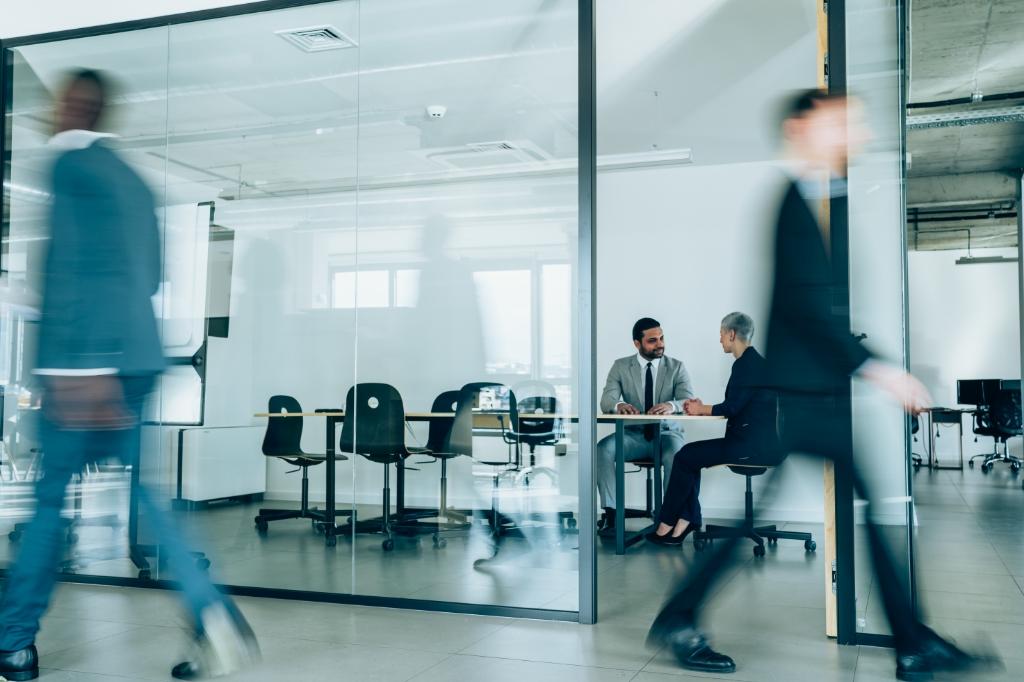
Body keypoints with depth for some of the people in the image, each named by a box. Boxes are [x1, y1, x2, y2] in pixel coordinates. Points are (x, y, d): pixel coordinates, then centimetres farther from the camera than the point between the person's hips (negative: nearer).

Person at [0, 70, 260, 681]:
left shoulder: (73, 164, -7)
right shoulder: (133, 178, 17)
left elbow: (71, 267, -16)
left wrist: (82, 368, -21)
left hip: (84, 362, -7)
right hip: (139, 359, 7)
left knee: (51, 498, 4)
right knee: (143, 492, 9)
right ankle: (213, 612, -3)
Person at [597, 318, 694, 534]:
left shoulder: (677, 367, 2)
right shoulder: (621, 366, 3)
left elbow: (688, 401, -13)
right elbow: (606, 401, -8)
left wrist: (671, 406, -38)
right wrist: (618, 405, -35)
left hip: (667, 434, -1)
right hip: (633, 435, 1)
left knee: (676, 454, -35)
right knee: (603, 448, -28)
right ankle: (611, 512, -23)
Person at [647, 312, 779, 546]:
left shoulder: (747, 364, -14)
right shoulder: (753, 361, 18)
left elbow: (731, 407, -18)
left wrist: (701, 409, -1)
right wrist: (702, 408, 13)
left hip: (753, 446, -10)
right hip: (754, 442, 10)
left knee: (686, 457, -6)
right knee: (689, 457, 8)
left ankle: (665, 526, 3)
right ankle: (684, 523, 2)